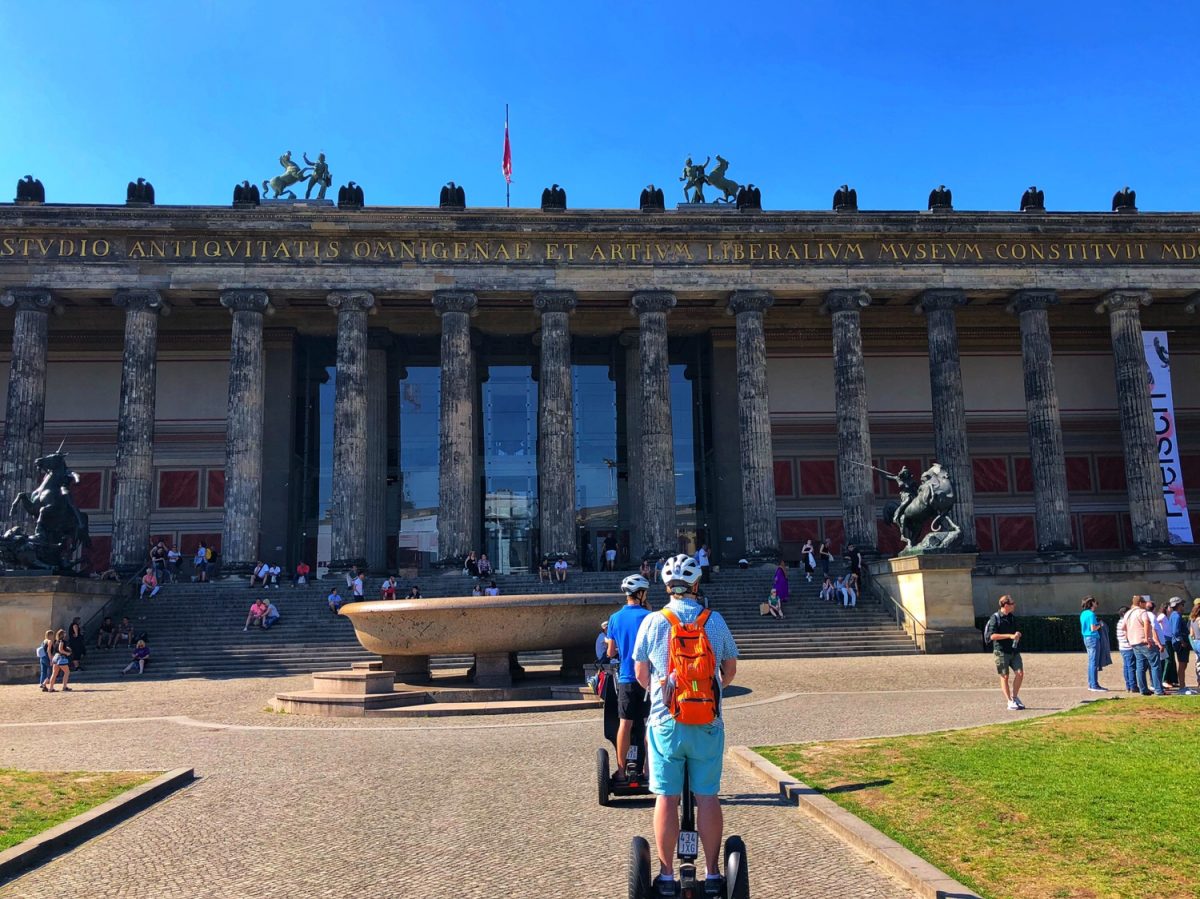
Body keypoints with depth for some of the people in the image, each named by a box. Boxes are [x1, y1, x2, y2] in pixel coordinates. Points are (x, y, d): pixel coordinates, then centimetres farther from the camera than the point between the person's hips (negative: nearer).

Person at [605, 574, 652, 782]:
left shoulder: (615, 618, 3)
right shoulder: (648, 616, -8)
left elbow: (610, 653, 5)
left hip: (626, 678, 3)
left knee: (625, 724, 7)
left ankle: (621, 770, 9)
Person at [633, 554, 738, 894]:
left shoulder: (653, 621, -4)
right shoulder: (715, 621, -1)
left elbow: (640, 673, 5)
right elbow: (730, 669, 10)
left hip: (665, 722, -1)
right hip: (708, 724, 1)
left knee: (666, 798, 6)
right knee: (707, 797, 8)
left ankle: (667, 876, 13)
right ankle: (712, 874, 16)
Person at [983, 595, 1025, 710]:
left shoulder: (1013, 618, 13)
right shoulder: (995, 618, -8)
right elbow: (992, 636, -16)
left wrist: (1017, 636, 2)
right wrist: (1010, 636, -20)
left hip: (1013, 650, 6)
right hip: (1001, 651, -6)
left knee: (1020, 673, -5)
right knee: (1005, 676, 0)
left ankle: (1015, 697, 13)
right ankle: (1010, 702, 6)